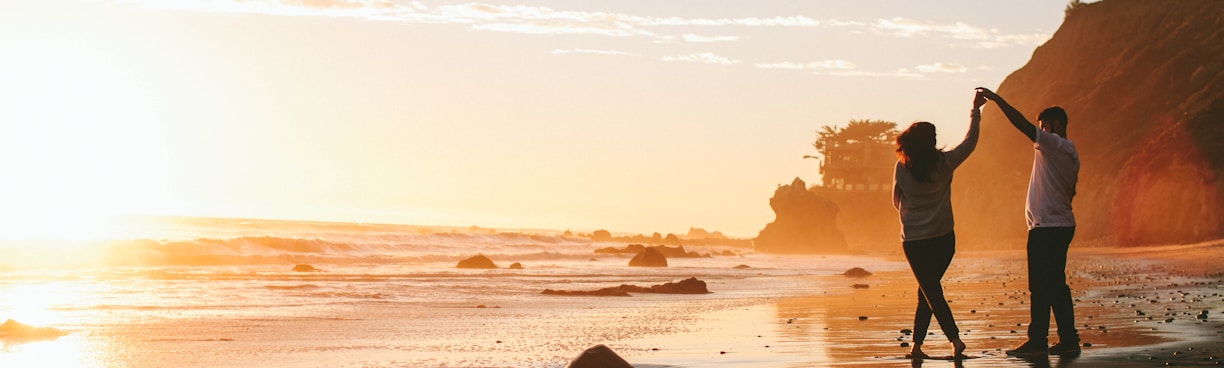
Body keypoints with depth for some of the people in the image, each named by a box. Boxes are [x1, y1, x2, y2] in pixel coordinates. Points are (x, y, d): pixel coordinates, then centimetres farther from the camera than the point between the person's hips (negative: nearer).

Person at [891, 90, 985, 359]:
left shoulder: (902, 168, -7)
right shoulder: (944, 163, -7)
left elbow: (897, 202, 7)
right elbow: (970, 142, 8)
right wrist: (976, 110, 17)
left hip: (913, 241, -1)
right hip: (943, 238, 1)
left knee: (931, 293, 2)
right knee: (927, 292, 13)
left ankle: (955, 338, -11)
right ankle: (916, 345, 10)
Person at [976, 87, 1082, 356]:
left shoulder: (1055, 144, -10)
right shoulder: (1069, 153, 18)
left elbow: (1023, 125, -19)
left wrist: (997, 99, -17)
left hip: (1046, 227, -10)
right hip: (1062, 224, 10)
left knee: (1041, 286, -7)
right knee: (1056, 285, 11)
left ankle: (1037, 341, -5)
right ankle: (1068, 340, 11)